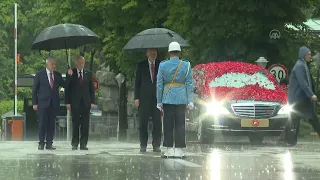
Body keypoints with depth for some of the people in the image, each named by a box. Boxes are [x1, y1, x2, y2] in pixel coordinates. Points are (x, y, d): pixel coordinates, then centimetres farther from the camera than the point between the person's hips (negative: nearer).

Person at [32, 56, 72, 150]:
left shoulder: (58, 75, 10)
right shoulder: (40, 75, 0)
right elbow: (34, 90, 1)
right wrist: (35, 103, -5)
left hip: (54, 103, 3)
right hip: (43, 103, -3)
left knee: (51, 124, 4)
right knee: (42, 124, -2)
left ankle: (49, 143, 8)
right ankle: (41, 143, 5)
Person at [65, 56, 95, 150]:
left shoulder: (88, 73, 10)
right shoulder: (71, 74, 3)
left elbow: (91, 88, 10)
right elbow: (67, 88, 2)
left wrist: (92, 101, 2)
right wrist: (67, 102, -6)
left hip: (86, 102, 2)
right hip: (75, 103, -2)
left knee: (85, 125, 0)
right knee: (75, 124, 0)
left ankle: (83, 144, 3)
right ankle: (75, 143, 5)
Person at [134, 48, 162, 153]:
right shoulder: (141, 65, 8)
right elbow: (137, 82, 7)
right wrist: (136, 97, -1)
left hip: (157, 97, 0)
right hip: (144, 98, 0)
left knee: (157, 123, -2)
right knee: (143, 123, 0)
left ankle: (156, 145, 3)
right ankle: (143, 145, 5)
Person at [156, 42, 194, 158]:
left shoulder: (163, 66, 0)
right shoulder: (186, 65, -1)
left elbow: (159, 85, 1)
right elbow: (189, 84, -2)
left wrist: (159, 102, 5)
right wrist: (190, 101, 1)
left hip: (167, 99, 0)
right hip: (181, 99, 0)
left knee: (168, 125, 4)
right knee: (180, 125, 3)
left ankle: (169, 150, 4)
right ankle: (179, 150, 1)